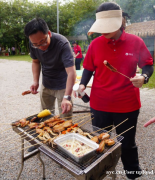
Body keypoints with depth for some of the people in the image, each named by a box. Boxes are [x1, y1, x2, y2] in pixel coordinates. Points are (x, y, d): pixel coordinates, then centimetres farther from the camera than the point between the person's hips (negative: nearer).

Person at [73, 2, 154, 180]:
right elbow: (88, 68, 6)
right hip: (99, 103, 2)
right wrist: (83, 84, -10)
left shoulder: (135, 42, -7)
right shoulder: (95, 44, -3)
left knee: (127, 144, 18)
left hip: (127, 105, -1)